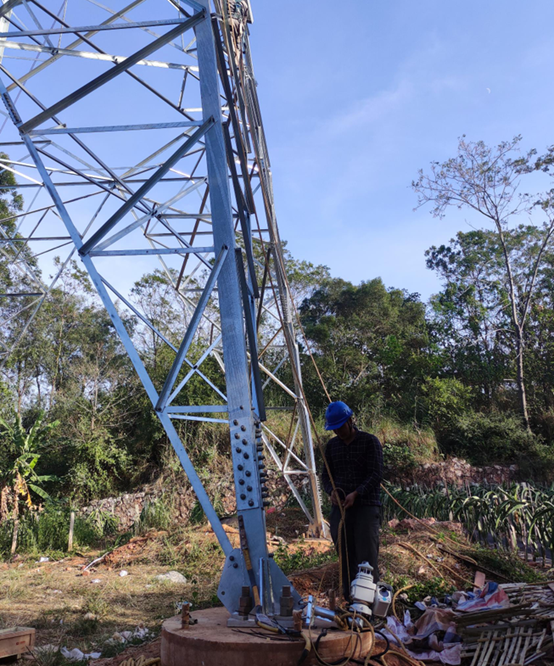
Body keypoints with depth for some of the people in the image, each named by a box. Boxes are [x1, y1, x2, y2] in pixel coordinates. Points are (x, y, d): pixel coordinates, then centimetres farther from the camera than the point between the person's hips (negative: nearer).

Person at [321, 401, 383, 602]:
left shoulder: (370, 441, -4)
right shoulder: (332, 445, 11)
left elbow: (376, 475, -9)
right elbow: (326, 474, 15)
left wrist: (356, 494, -20)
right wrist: (331, 491, -6)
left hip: (366, 507, -4)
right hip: (340, 508, 4)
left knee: (367, 556, -7)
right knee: (346, 557, 7)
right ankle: (349, 599, 15)